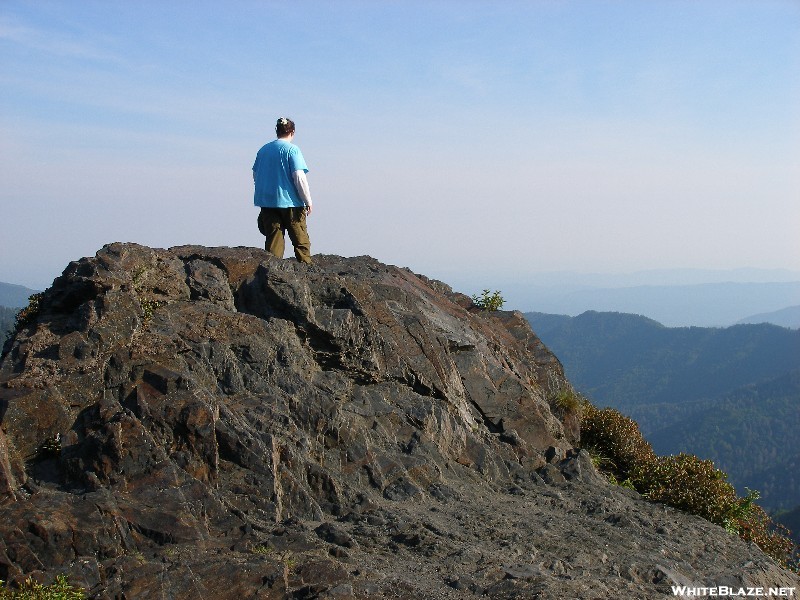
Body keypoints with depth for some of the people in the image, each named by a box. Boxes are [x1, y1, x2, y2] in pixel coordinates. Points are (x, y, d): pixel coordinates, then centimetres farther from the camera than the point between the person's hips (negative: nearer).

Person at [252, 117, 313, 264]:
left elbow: (255, 176, 15)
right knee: (301, 241, 4)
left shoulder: (263, 149, 10)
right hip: (290, 202, -5)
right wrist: (308, 201, -8)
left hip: (266, 202, 5)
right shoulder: (292, 149, -7)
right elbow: (299, 177, -14)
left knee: (273, 240, 6)